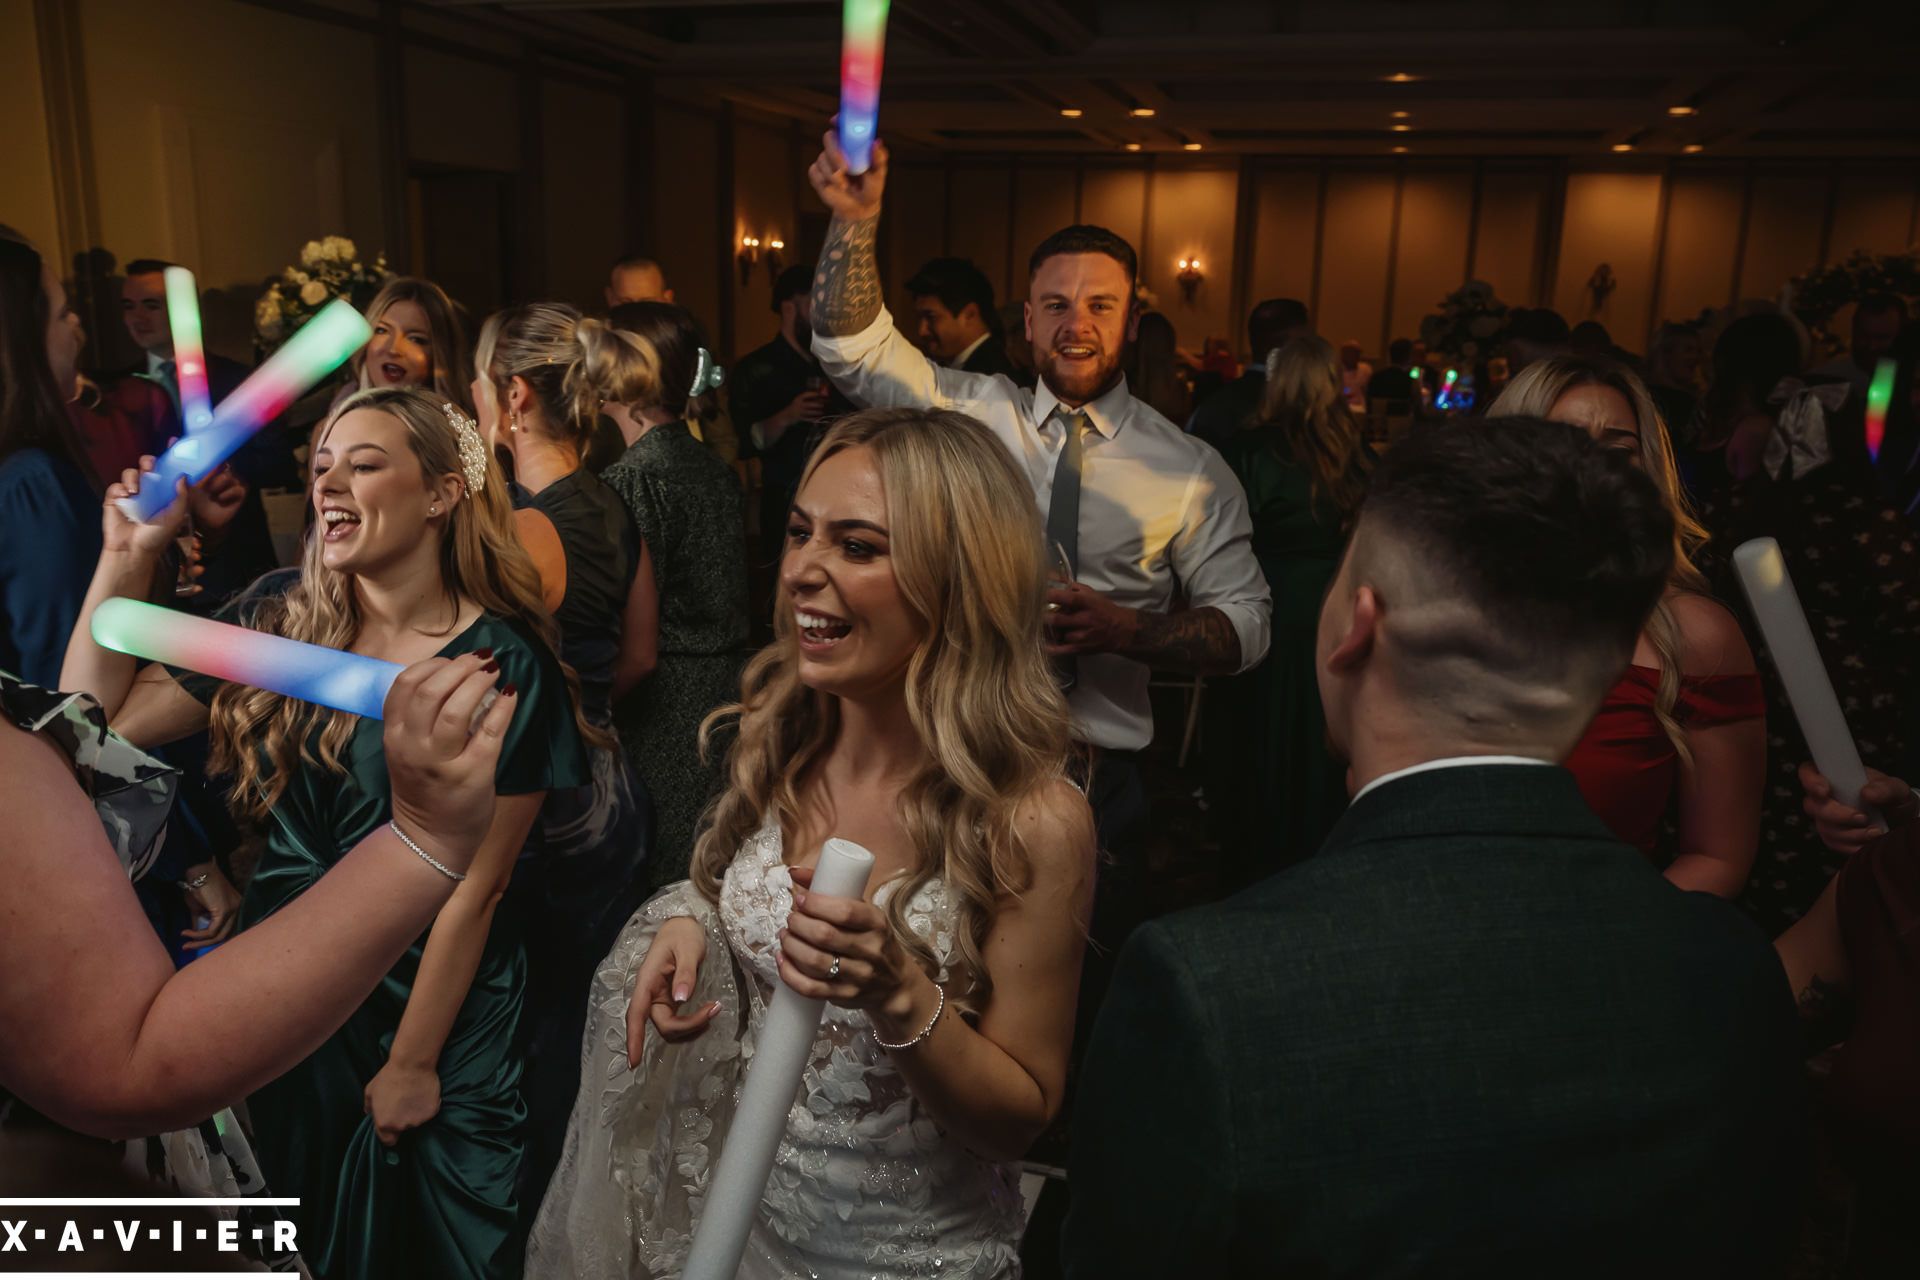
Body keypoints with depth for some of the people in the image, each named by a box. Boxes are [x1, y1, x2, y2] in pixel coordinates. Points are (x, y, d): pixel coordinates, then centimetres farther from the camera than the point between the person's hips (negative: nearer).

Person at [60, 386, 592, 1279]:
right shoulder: (280, 627, -5)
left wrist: (412, 1062, -11)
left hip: (430, 999, -4)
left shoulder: (505, 666, -19)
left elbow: (472, 888, -16)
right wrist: (126, 559, -12)